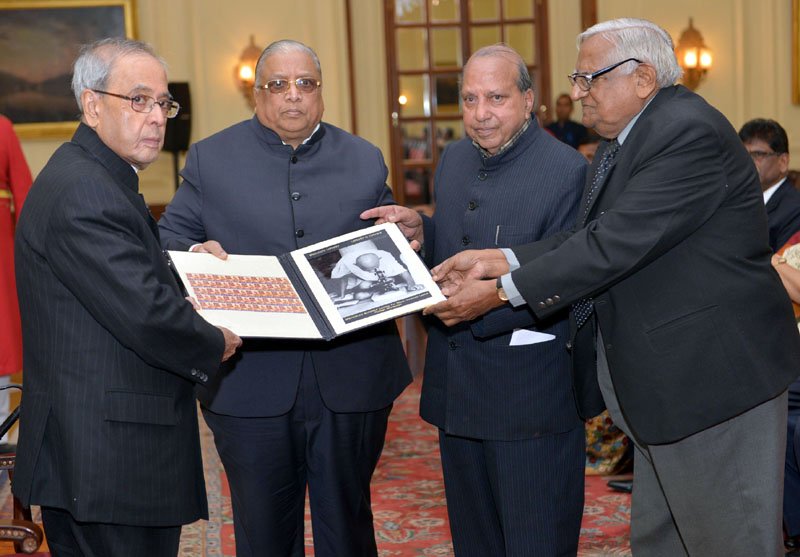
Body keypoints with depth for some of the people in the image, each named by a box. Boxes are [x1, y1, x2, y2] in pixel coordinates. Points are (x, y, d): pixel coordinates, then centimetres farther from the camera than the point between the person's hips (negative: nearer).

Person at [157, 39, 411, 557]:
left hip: (350, 381, 1)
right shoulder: (210, 158, 6)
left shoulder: (365, 160, 10)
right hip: (249, 383, -1)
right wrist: (197, 253, -18)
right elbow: (171, 239, 5)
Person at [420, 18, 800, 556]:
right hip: (665, 376, 10)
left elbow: (616, 244, -26)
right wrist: (495, 261, -4)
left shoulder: (691, 135, -21)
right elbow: (591, 237, 7)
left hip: (713, 375, -10)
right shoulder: (626, 137, 12)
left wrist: (500, 292, -21)